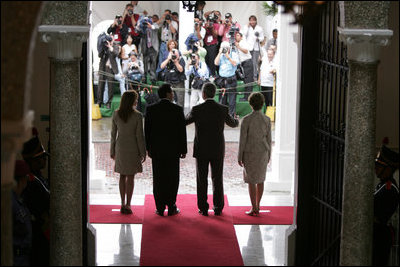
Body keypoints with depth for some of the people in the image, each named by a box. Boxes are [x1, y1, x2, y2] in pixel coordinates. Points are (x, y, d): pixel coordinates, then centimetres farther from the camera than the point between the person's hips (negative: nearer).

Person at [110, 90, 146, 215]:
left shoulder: (116, 114, -3)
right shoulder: (137, 116, -13)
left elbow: (113, 133, 2)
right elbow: (140, 136, -11)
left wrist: (112, 150, 11)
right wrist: (143, 153, -2)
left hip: (120, 148, 3)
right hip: (133, 148, -3)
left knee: (122, 176, 14)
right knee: (130, 177, 4)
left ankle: (123, 204, 14)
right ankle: (127, 205, 3)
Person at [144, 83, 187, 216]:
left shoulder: (150, 109, -4)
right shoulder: (177, 109, -8)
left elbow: (147, 130, 1)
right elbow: (182, 131, -5)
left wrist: (148, 148, 10)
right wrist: (183, 150, 3)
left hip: (156, 150, 2)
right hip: (173, 149, -2)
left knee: (158, 179, 7)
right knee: (172, 179, 7)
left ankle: (160, 208, 9)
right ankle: (171, 207, 10)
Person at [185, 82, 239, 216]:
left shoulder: (197, 109, -11)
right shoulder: (223, 109, -6)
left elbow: (184, 122, 5)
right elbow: (233, 124, 14)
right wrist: (236, 120, 39)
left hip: (201, 150, -2)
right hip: (218, 150, 2)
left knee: (202, 180, 6)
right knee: (217, 179, 9)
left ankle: (203, 209, 8)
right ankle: (218, 209, 11)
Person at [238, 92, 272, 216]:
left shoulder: (246, 120, -15)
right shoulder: (267, 119, -5)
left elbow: (242, 139, -12)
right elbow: (268, 139, 1)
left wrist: (239, 157, -3)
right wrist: (268, 155, 13)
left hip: (250, 153, -3)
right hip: (262, 153, 4)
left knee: (251, 180, 5)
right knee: (260, 179, 16)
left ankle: (253, 208, 6)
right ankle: (257, 206, 22)